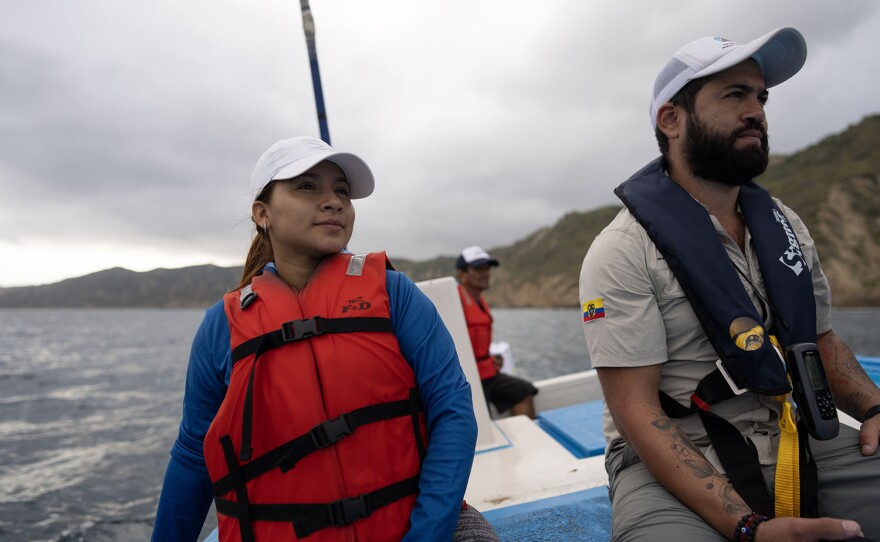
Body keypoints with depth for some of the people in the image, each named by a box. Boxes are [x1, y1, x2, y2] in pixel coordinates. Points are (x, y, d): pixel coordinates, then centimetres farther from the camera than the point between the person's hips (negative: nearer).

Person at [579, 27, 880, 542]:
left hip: (800, 446, 6)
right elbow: (636, 411, -17)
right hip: (672, 464, -6)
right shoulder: (621, 252, -14)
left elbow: (822, 339, 18)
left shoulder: (786, 226, 8)